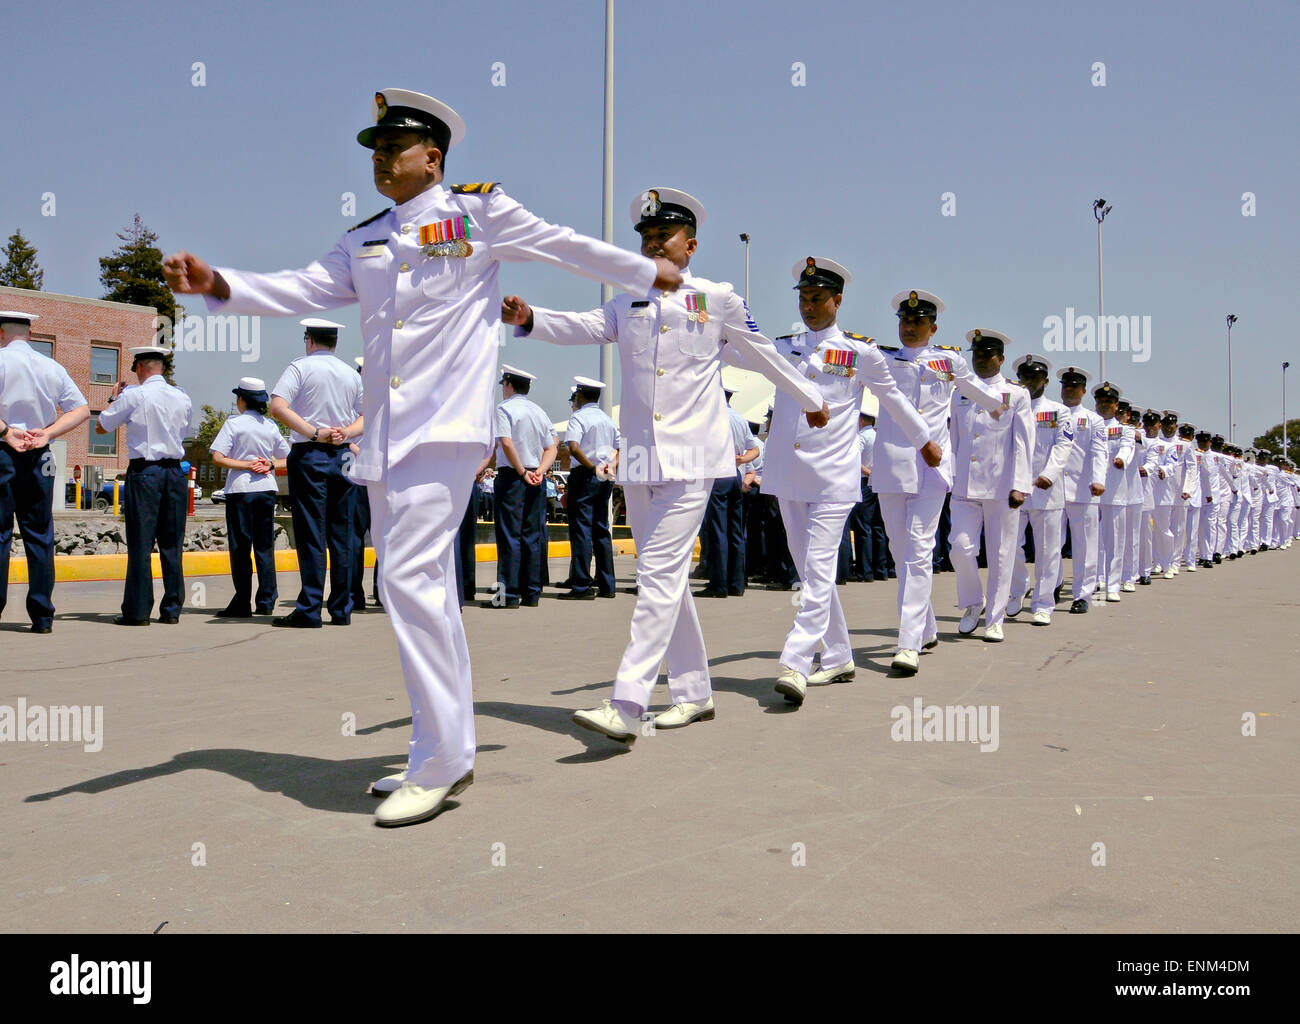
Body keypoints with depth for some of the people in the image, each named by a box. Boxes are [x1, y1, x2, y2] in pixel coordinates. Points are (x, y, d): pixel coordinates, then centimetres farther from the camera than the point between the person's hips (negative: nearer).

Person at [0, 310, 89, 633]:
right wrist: (47, 432, -2)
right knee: (40, 535, 6)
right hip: (40, 460, 4)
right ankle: (42, 616, 6)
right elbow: (82, 410, 7)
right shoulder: (53, 368, 11)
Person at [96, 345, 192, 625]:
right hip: (175, 471, 4)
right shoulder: (182, 397, 7)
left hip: (144, 471, -4)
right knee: (172, 543, 7)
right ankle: (172, 609, 9)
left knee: (140, 542, -1)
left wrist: (114, 398, 20)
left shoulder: (134, 396, -5)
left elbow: (101, 427, 4)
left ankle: (138, 611, 0)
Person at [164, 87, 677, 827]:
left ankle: (437, 762, -7)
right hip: (386, 435, 7)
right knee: (426, 586, 11)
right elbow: (305, 290, 11)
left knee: (413, 577, -17)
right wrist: (220, 286, -5)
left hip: (446, 427, -7)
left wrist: (651, 275, 21)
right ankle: (453, 756, 21)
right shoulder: (366, 242, 20)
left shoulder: (480, 212, 4)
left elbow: (568, 247, 13)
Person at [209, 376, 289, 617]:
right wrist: (270, 465, -1)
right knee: (265, 546, 8)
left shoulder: (234, 423, -5)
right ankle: (266, 601, 8)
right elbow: (288, 458, 13)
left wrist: (246, 465, -7)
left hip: (240, 489, -4)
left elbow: (217, 457, -12)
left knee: (240, 546, 1)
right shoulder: (271, 426, 8)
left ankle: (242, 604, 1)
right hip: (267, 489, 4)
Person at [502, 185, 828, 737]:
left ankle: (626, 705, -19)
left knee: (661, 572, -14)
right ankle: (693, 693, 23)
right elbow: (583, 326, -1)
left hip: (690, 458, -5)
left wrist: (811, 399, 28)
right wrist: (529, 318, -21)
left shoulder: (717, 300, 6)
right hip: (639, 458, 5)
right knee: (665, 575, 11)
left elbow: (764, 355, 17)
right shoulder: (628, 305, 15)